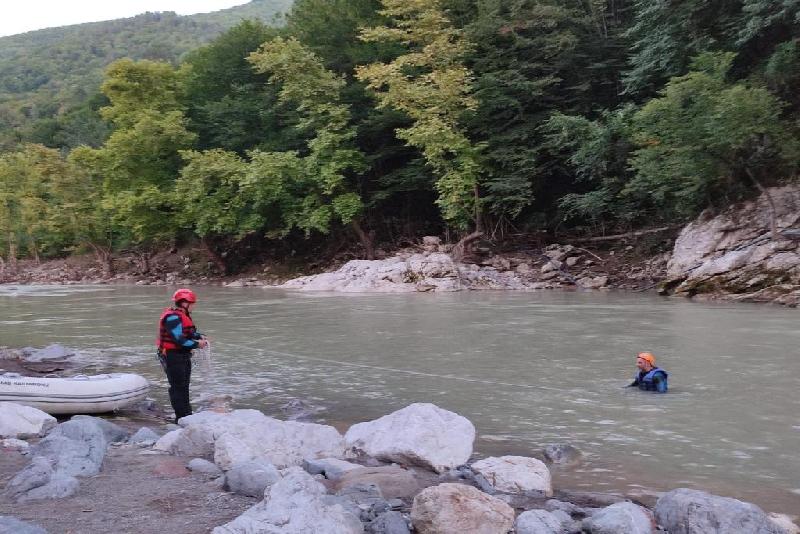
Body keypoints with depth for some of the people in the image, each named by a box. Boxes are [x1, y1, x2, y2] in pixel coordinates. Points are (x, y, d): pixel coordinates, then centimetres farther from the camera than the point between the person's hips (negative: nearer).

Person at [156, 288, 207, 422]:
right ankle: (181, 417, -1)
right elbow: (179, 339, -27)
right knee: (178, 387, -5)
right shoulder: (172, 317, -22)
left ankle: (187, 413, 29)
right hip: (172, 356, -11)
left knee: (184, 386, 18)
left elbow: (189, 332, 18)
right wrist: (196, 345, -20)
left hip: (183, 355, 11)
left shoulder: (183, 315, 11)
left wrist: (200, 336, -1)